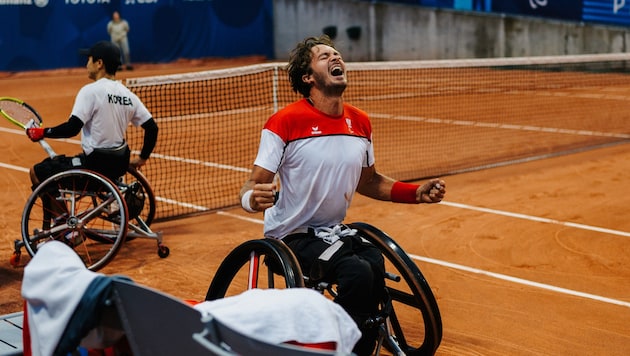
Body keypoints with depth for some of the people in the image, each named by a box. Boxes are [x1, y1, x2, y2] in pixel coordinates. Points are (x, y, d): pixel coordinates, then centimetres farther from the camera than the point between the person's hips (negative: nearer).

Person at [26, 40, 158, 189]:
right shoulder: (128, 95, 5)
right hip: (120, 164, 8)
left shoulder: (90, 91, -15)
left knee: (37, 172, 8)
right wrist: (142, 158, 15)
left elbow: (72, 128, -21)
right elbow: (152, 128, 5)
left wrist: (42, 133, -7)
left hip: (96, 164, -8)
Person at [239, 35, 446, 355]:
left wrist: (416, 193, 4)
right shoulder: (285, 123, -14)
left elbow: (367, 182, 19)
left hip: (336, 232, 6)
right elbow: (253, 185, -14)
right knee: (357, 273, -30)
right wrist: (252, 199, -39)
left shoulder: (360, 123, 4)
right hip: (292, 236, -5)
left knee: (378, 269, -24)